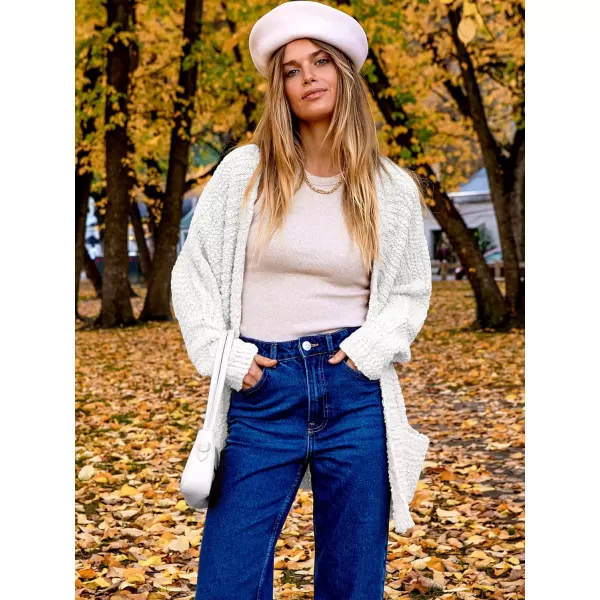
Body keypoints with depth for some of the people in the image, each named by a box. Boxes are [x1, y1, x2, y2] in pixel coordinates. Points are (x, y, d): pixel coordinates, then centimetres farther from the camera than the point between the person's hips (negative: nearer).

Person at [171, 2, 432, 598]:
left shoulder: (393, 189, 6)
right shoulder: (243, 170, 3)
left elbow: (410, 293, 13)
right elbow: (192, 275, 7)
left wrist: (368, 350, -5)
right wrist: (222, 358, -4)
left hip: (355, 393, 1)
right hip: (261, 394, -1)